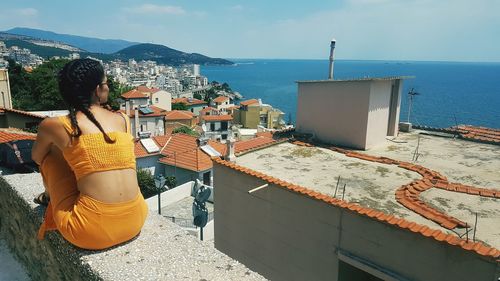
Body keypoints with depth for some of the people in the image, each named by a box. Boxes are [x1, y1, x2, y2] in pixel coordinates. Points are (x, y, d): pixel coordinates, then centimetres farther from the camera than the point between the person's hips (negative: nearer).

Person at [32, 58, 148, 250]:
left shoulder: (53, 126, -1)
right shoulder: (124, 119, 7)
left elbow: (36, 157, 21)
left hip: (91, 233, -3)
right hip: (135, 222, 4)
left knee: (51, 154, 16)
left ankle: (51, 197, 43)